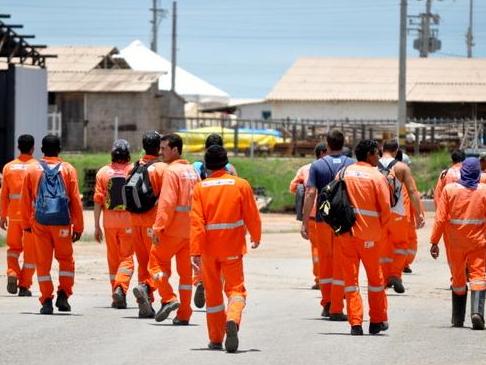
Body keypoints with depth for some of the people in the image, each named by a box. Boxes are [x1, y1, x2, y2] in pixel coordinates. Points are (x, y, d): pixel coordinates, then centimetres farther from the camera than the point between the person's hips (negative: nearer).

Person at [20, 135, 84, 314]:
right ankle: (63, 294, 2)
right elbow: (75, 200, 1)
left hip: (40, 222, 0)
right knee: (65, 259, 15)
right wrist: (78, 227, 5)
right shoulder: (68, 169, 2)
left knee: (43, 262, 6)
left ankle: (47, 301, 3)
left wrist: (26, 224, 15)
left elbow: (25, 199, 6)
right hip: (62, 222, 0)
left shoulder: (32, 169, 4)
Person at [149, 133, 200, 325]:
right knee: (186, 270, 9)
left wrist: (158, 228, -17)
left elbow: (167, 203, -18)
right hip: (191, 229, 7)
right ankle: (183, 314, 9)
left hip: (173, 229, -7)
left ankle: (168, 299, -8)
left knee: (156, 261, 6)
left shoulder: (171, 171, -11)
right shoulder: (192, 171, 13)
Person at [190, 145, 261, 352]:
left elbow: (196, 221, -10)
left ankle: (216, 339, 18)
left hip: (209, 248, 1)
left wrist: (196, 252, -11)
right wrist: (256, 237, 20)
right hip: (233, 247, -1)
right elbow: (252, 215, 1)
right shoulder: (241, 185, -5)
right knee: (235, 287, 5)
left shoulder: (200, 188, -5)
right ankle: (233, 320, -27)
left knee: (213, 293, 13)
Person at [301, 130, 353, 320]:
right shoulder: (352, 165, 0)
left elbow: (310, 193, -7)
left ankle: (327, 304, 18)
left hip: (323, 219, 0)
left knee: (325, 261, 14)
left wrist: (305, 222, -6)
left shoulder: (317, 166, -1)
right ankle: (336, 308, -1)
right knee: (340, 263, 2)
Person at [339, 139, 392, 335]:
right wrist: (380, 229, 7)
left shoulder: (345, 173, 5)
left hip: (346, 232, 3)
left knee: (350, 277, 6)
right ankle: (377, 321, 19)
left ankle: (355, 322, -1)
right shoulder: (376, 177, -6)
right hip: (369, 235, -3)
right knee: (375, 277, 12)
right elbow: (386, 209, -9)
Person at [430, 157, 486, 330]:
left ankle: (458, 318, 22)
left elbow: (440, 218, -5)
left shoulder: (449, 189, -4)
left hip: (456, 243, 1)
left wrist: (434, 241, 1)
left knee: (458, 280, 14)